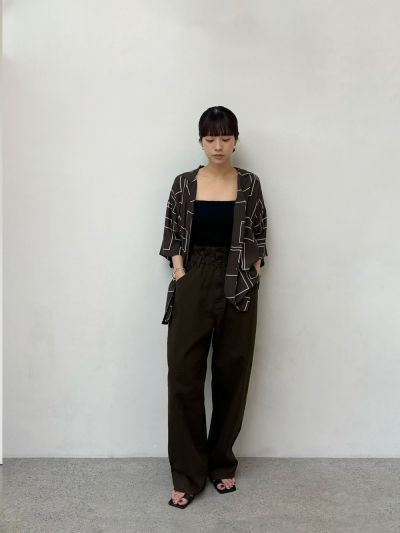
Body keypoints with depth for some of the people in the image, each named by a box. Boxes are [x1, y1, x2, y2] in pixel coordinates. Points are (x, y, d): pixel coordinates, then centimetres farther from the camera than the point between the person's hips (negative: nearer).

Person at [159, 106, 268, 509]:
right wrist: (180, 277, -5)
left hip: (237, 287, 1)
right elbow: (173, 236, 6)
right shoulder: (184, 184, 4)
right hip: (193, 284, 0)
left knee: (231, 376, 7)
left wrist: (252, 279, -2)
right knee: (183, 376, -3)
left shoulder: (250, 184, 4)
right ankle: (187, 475, 10)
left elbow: (258, 237, 7)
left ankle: (222, 465, 25)